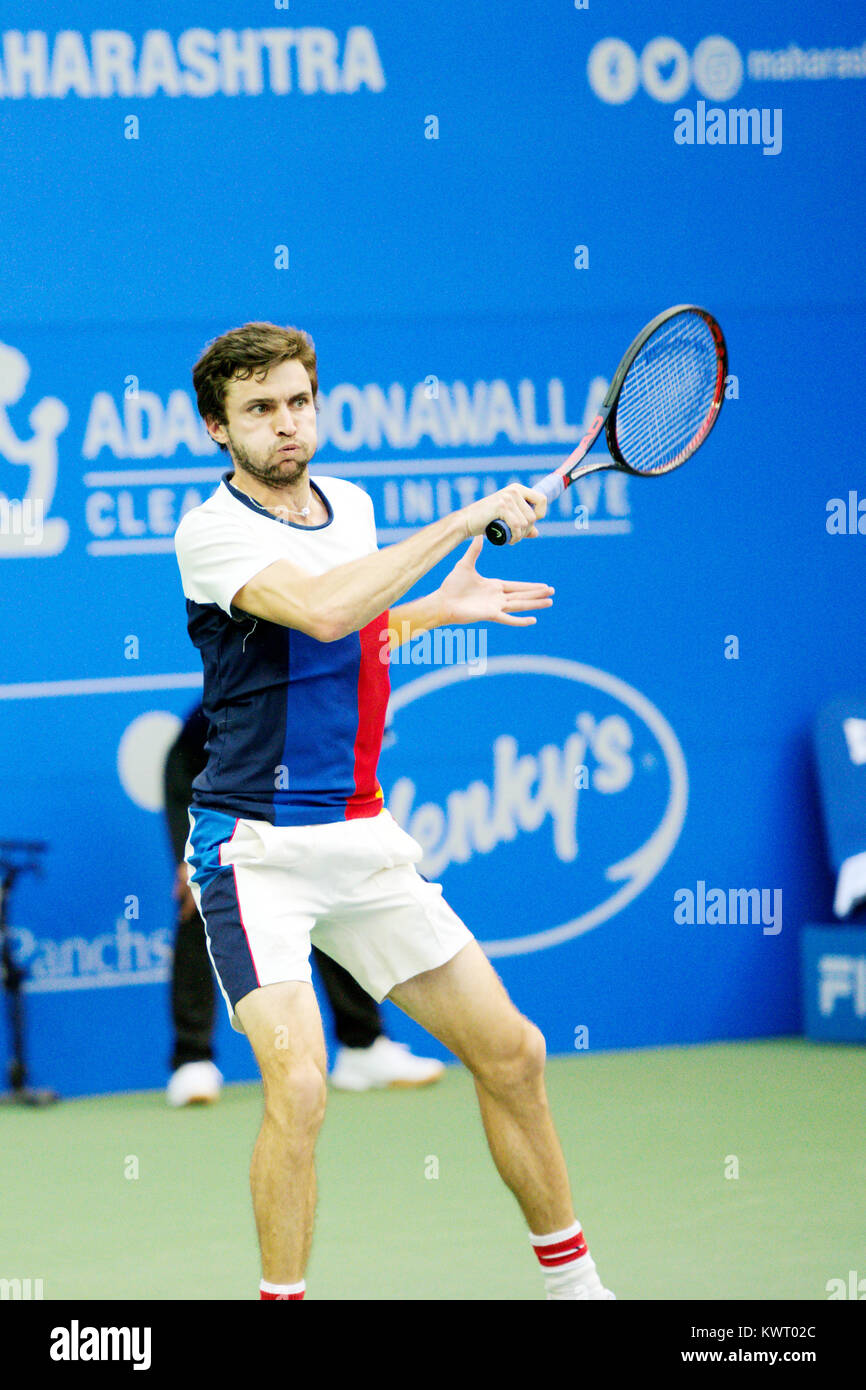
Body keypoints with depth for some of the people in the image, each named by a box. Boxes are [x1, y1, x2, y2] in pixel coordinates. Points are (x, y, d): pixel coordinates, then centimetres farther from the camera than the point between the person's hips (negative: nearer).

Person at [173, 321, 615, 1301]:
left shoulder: (350, 506, 10)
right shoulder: (212, 532, -13)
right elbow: (321, 610, -31)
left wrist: (439, 608, 15)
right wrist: (467, 520, -26)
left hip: (364, 843, 7)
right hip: (258, 849, -7)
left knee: (510, 1055, 10)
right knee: (298, 1083, -24)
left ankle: (571, 1279, 26)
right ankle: (282, 1295, -7)